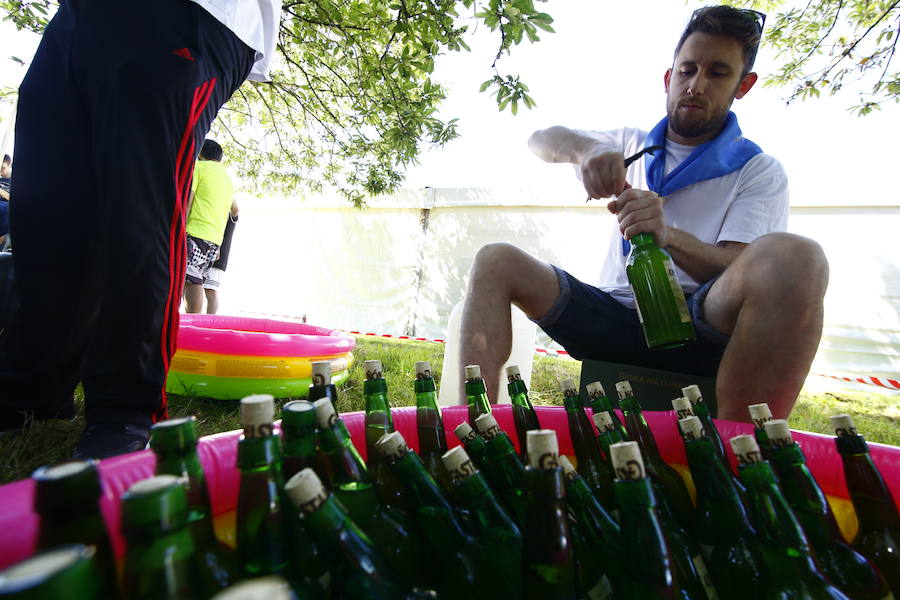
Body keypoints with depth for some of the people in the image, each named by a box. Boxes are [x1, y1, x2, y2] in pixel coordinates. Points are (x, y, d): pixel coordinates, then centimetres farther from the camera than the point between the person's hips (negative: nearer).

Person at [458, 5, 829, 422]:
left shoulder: (759, 172, 8)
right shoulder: (631, 146, 20)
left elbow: (738, 271, -7)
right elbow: (539, 140, 9)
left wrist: (668, 236, -28)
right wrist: (585, 149, -15)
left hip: (697, 324, -2)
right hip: (614, 317, 3)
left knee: (793, 258, -31)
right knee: (495, 262, -13)